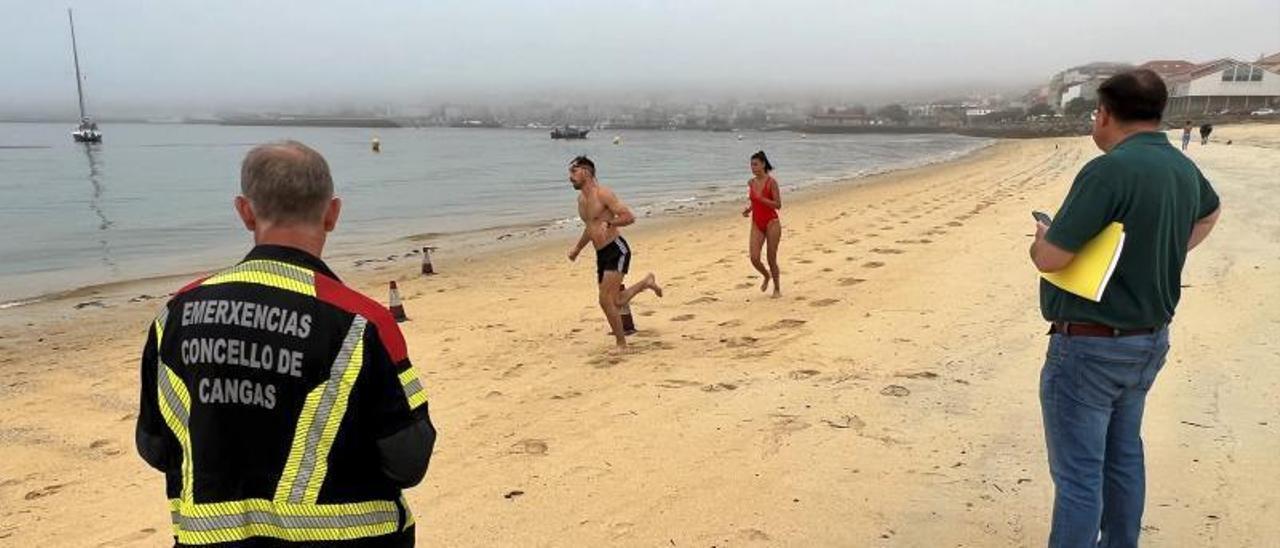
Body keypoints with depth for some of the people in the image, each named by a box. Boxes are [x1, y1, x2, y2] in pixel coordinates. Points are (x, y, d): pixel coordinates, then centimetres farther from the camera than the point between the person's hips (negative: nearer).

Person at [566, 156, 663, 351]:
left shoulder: (603, 193, -12)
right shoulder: (581, 199, 14)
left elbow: (629, 217, -18)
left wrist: (609, 222, -33)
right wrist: (577, 249, 30)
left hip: (617, 250, -9)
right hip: (602, 254, 9)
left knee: (606, 301, -15)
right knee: (615, 302, 13)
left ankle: (621, 344, 0)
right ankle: (646, 282, 36)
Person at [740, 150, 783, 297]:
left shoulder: (771, 182, -11)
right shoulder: (751, 182, 6)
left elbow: (778, 205, -12)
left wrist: (762, 199, -25)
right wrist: (748, 209, 0)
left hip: (771, 222, -5)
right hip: (757, 224, 5)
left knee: (771, 258, 2)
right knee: (754, 258, -5)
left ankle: (777, 288, 21)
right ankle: (766, 276, 27)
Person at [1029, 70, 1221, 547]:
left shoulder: (1109, 170, -22)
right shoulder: (1185, 169, 6)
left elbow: (1051, 258, -24)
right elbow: (1209, 212, 30)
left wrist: (1040, 240, -2)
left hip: (1091, 346, -9)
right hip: (1150, 339, 9)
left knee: (1078, 475, -1)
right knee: (1123, 456, 22)